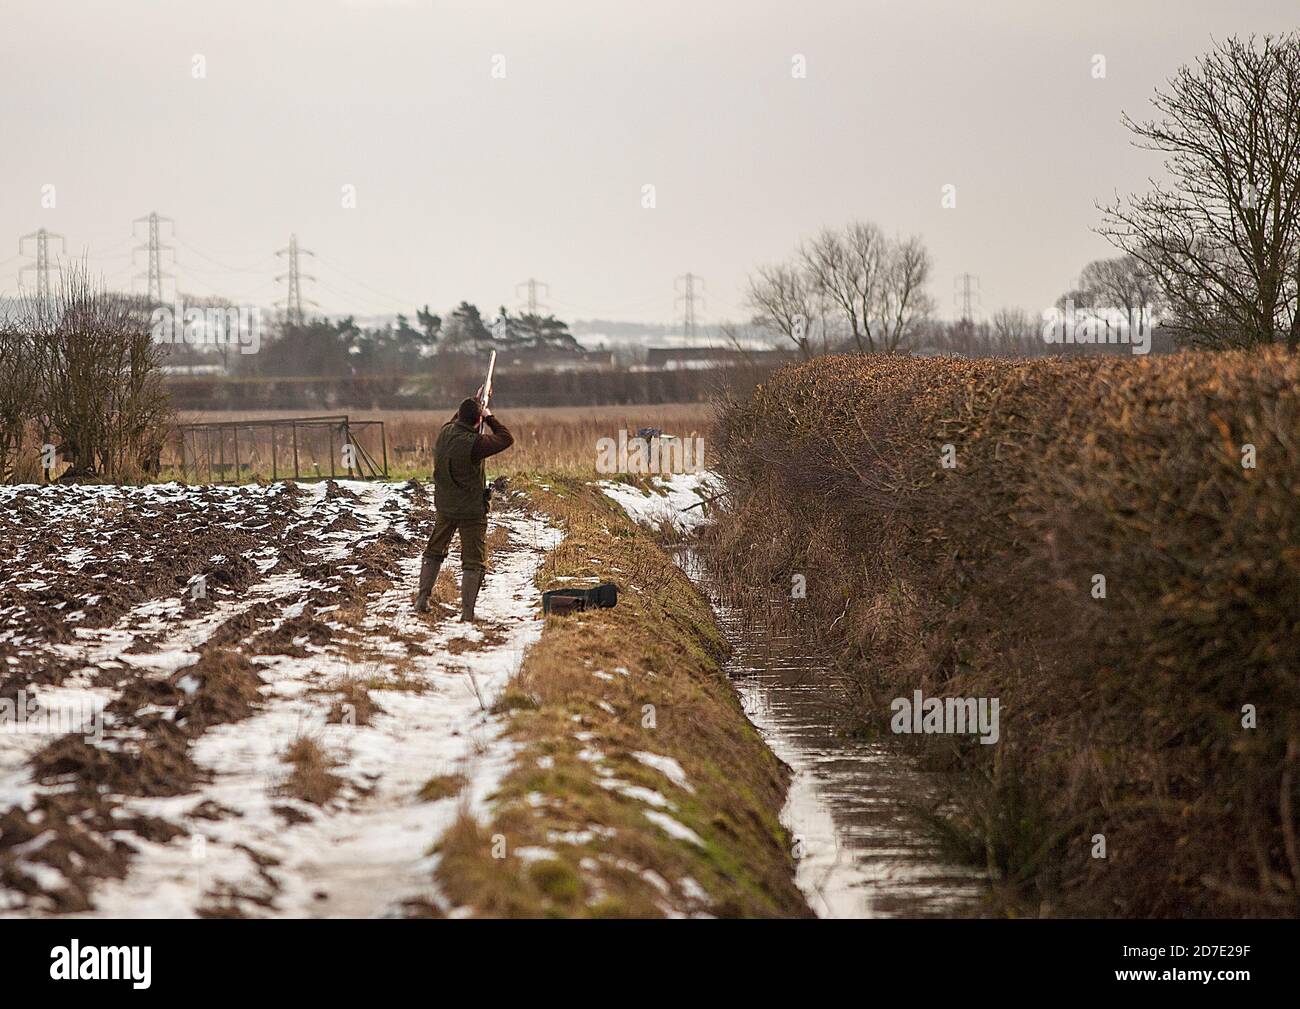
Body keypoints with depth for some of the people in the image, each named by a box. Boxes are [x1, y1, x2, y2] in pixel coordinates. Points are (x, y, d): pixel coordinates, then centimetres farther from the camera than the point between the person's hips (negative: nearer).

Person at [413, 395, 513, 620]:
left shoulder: (445, 431, -5)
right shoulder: (473, 443, -25)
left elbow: (455, 420, 21)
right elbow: (506, 439, -13)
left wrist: (473, 404, 24)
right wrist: (489, 417, -2)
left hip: (444, 506, 6)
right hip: (471, 510, -6)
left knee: (434, 553, 23)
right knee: (472, 562, 2)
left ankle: (421, 599, 21)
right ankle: (467, 611, -2)